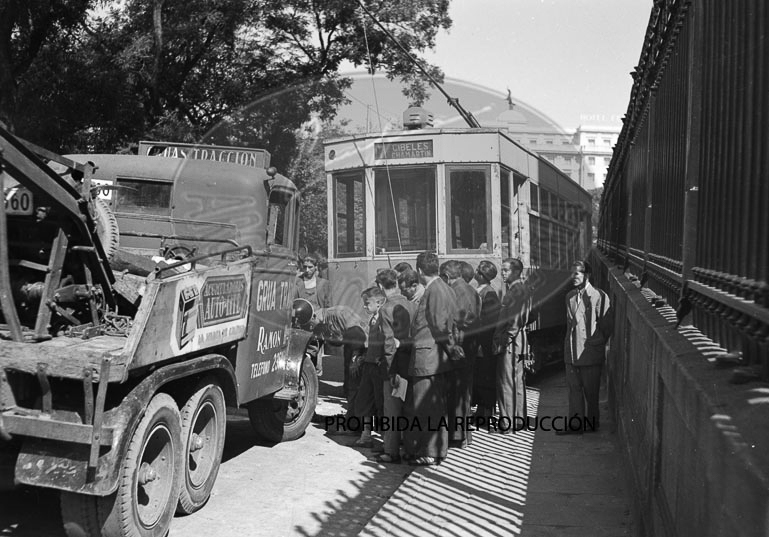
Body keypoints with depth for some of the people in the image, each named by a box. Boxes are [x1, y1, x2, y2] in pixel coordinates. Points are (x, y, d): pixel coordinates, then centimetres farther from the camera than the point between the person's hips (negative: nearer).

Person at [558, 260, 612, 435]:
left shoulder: (599, 296, -10)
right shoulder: (570, 296, 11)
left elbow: (607, 327, -5)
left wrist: (596, 344, -1)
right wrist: (570, 341, 14)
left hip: (590, 353, -5)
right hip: (571, 352, 6)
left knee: (591, 391, 6)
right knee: (574, 389, 7)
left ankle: (592, 423, 21)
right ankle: (575, 425, 14)